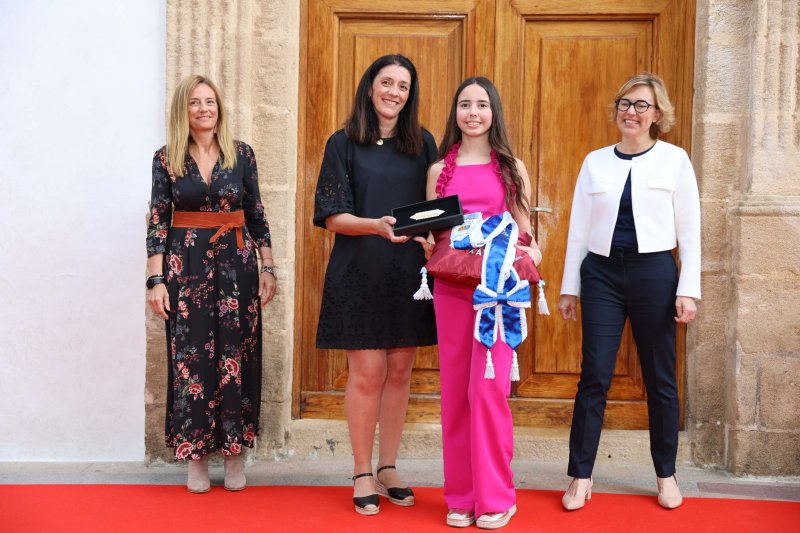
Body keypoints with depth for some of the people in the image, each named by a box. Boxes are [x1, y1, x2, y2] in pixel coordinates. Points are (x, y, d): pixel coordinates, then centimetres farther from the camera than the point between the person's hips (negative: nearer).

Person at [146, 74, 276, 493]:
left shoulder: (241, 154, 5)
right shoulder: (166, 159, 3)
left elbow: (256, 215, 9)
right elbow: (157, 223, 0)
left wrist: (268, 268, 5)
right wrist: (156, 280, -6)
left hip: (237, 264, 1)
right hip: (186, 266, -1)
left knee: (236, 356, 3)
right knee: (190, 358, 1)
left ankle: (234, 452, 15)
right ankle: (196, 454, 13)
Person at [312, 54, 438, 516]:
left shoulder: (423, 143, 9)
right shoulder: (344, 144, 0)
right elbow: (332, 217, -5)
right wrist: (376, 226, -22)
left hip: (409, 273, 3)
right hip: (360, 274, -3)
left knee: (399, 372, 8)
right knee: (368, 373, -2)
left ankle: (388, 468, 22)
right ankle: (363, 474, 13)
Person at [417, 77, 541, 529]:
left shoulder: (512, 167, 8)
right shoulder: (440, 169, 11)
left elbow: (524, 232, 9)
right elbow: (428, 231, 14)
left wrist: (531, 253, -12)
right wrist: (426, 242, -8)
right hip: (451, 288, 2)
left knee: (488, 389, -8)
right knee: (455, 390, 5)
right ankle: (460, 497, 16)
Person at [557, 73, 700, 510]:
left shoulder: (674, 160, 3)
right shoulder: (595, 162, 7)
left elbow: (689, 230, 1)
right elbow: (579, 229, 9)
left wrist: (688, 290, -4)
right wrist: (569, 288, 8)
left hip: (654, 273, -1)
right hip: (601, 273, 1)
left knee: (660, 378, 7)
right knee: (594, 376, -1)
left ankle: (666, 474, 22)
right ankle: (581, 476, 8)